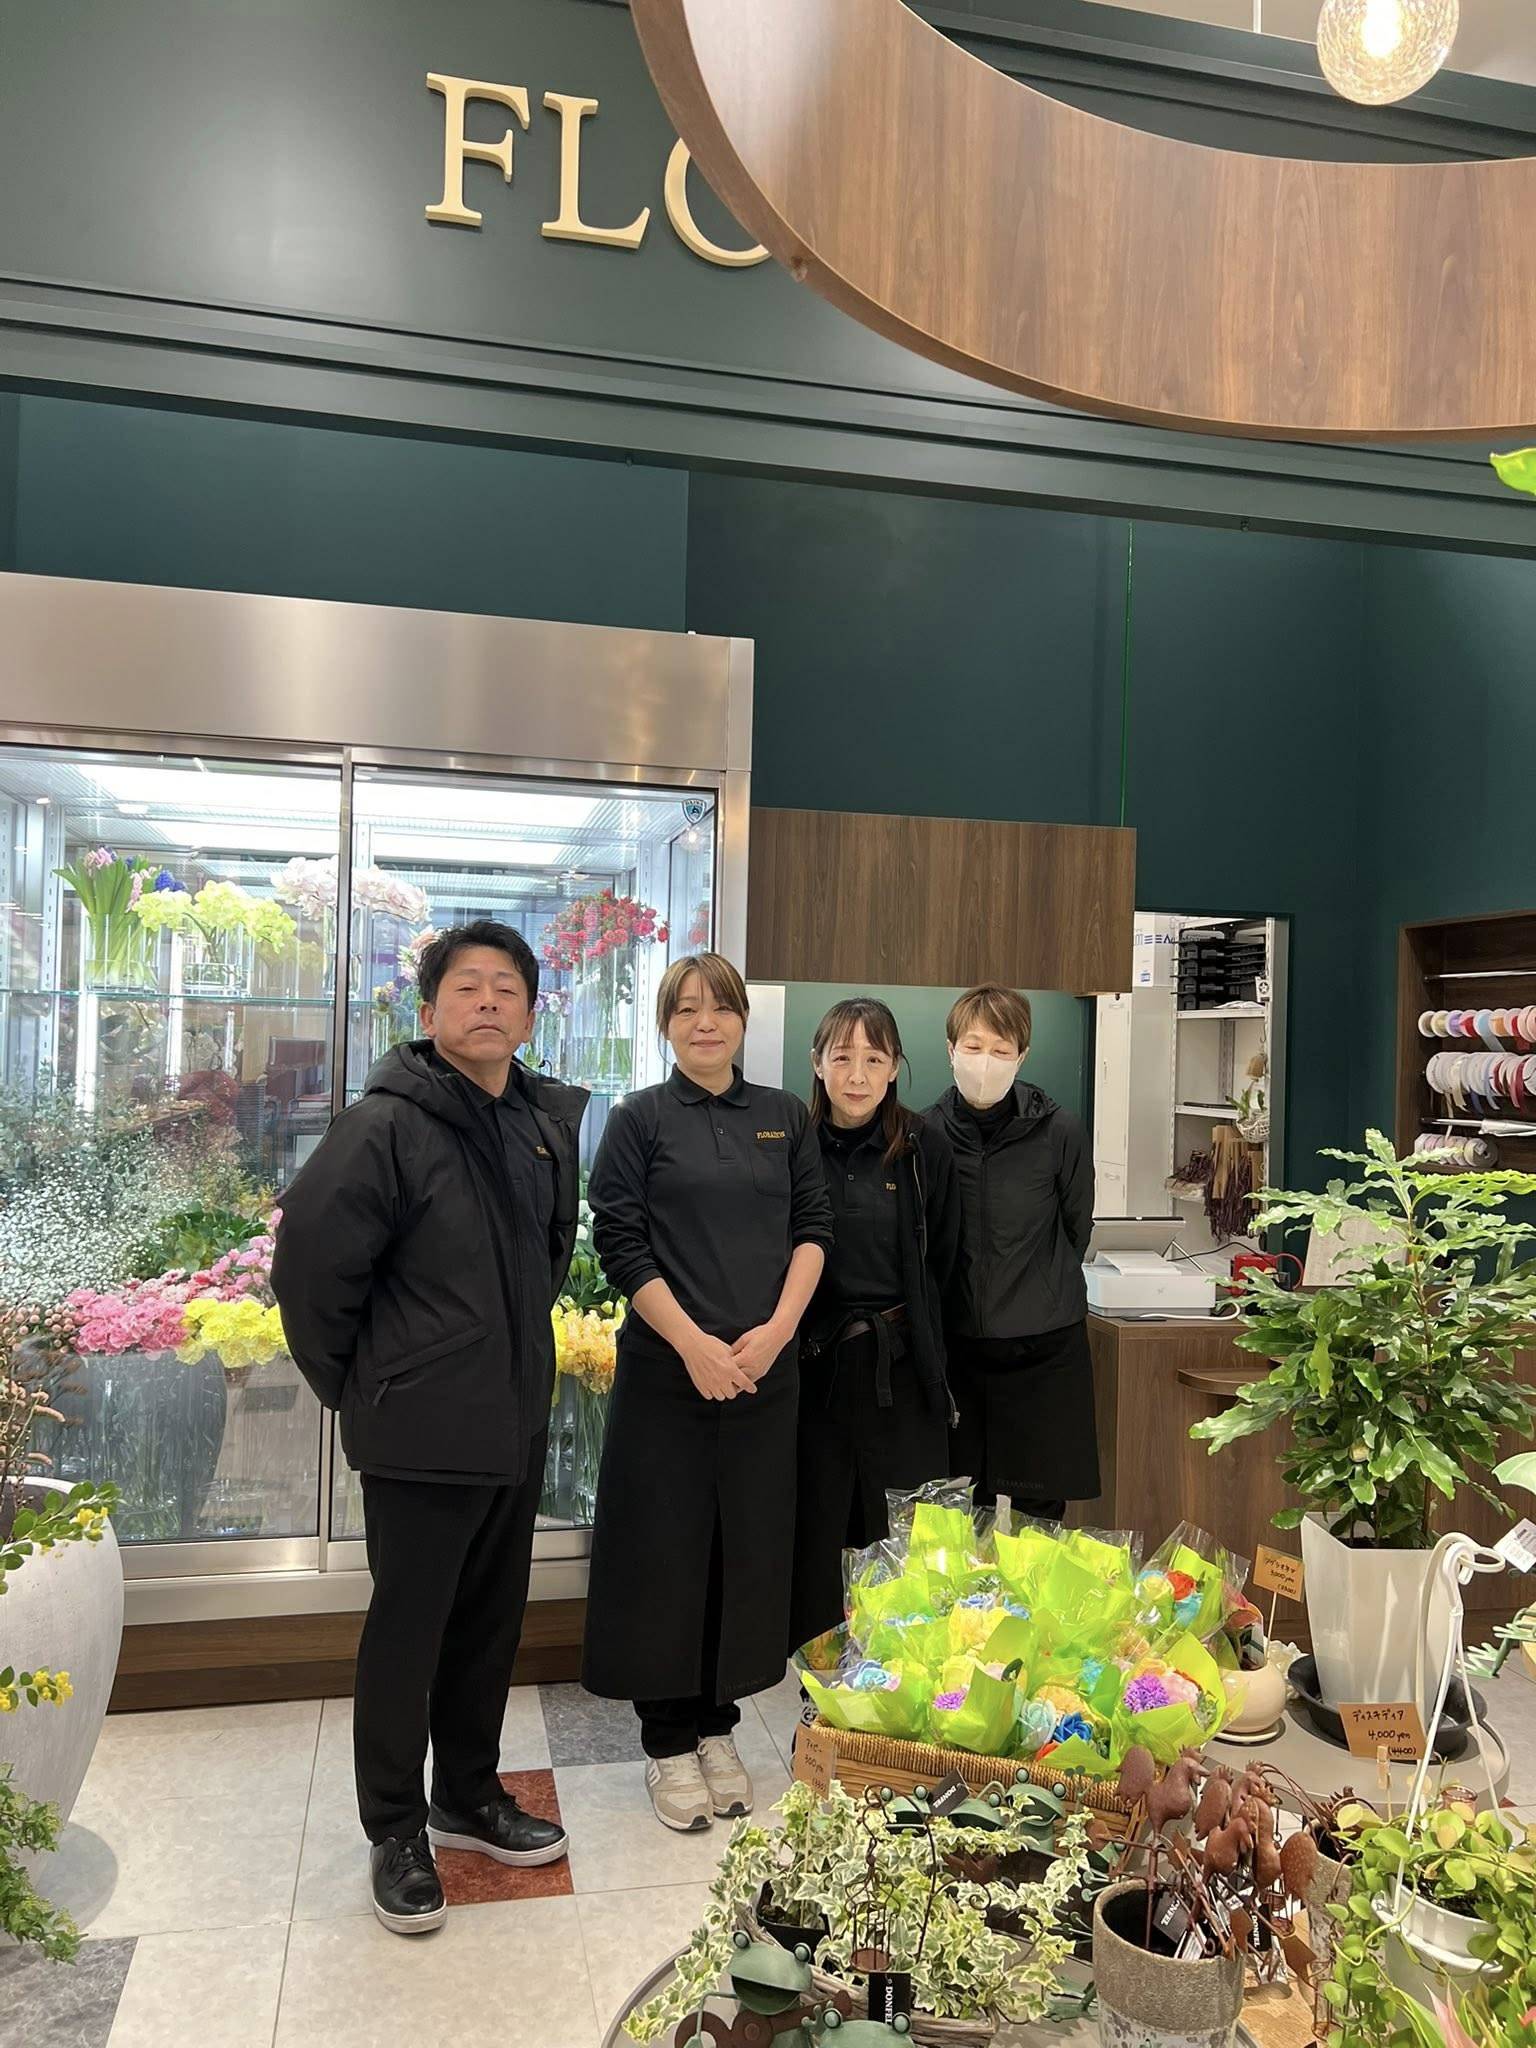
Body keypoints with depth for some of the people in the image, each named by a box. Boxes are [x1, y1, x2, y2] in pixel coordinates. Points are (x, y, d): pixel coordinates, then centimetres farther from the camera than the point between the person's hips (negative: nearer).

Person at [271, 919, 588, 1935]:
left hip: (517, 1423, 7)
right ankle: (397, 1832, 28)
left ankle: (469, 1795, 40)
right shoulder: (387, 1126, -17)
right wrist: (351, 1383, -7)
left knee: (493, 1622, 20)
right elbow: (310, 1259, -16)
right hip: (422, 1433, -7)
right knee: (408, 1631, 9)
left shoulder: (551, 1120, 5)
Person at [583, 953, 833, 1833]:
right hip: (668, 1367, -3)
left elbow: (813, 1229, 6)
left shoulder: (786, 1117, 8)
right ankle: (668, 1742, 21)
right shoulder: (640, 1120, -1)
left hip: (766, 1368, 3)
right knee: (667, 1547, 4)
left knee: (750, 1545, 10)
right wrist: (694, 1344, -14)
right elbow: (621, 1243, -6)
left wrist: (776, 1330, -8)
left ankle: (717, 1726, 28)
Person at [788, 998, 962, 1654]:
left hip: (902, 1372, 0)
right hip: (812, 1367, 0)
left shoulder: (926, 1148, -1)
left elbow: (941, 1265, 8)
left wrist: (910, 1336, 8)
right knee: (816, 1529, 8)